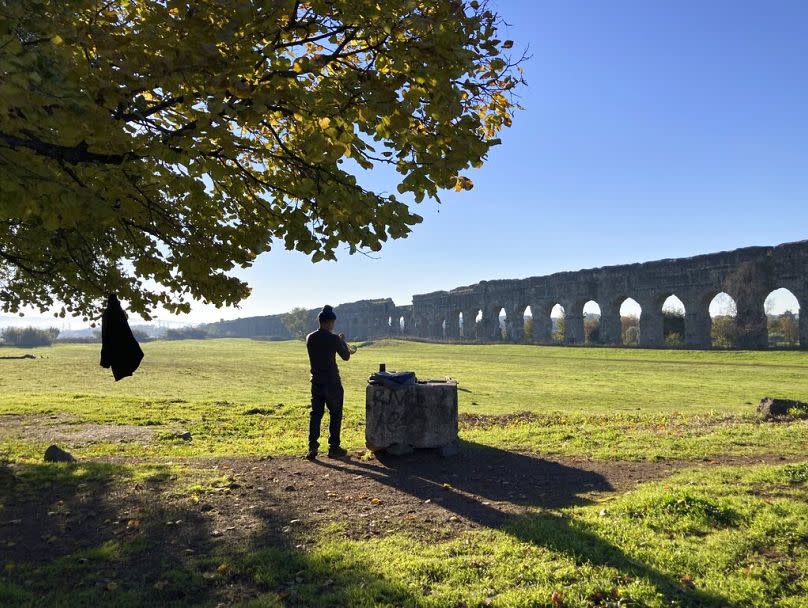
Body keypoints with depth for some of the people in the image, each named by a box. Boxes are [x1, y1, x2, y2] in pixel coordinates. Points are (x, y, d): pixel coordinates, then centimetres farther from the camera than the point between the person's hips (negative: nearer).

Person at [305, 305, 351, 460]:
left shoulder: (310, 338, 1)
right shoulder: (333, 338, -14)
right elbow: (346, 356, -2)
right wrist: (343, 341, 14)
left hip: (316, 382, 5)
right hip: (332, 382, -5)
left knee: (315, 414, 10)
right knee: (335, 414, 7)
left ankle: (312, 448, 5)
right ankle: (334, 448, 10)